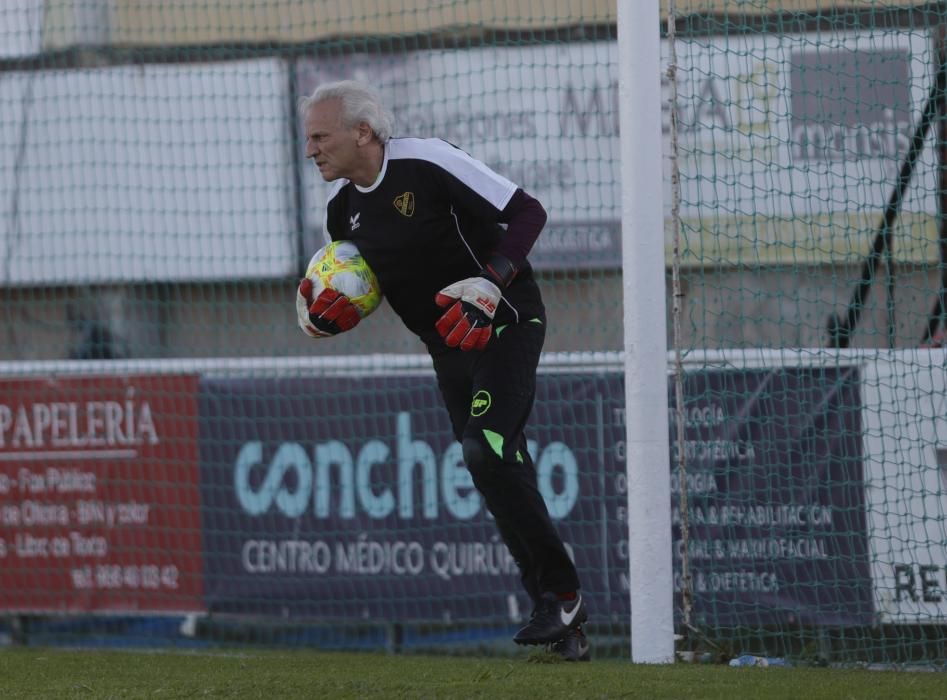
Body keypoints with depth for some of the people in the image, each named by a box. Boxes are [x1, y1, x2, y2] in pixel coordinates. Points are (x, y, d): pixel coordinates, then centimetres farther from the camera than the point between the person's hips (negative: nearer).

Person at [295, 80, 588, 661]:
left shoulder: (428, 164, -19)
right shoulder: (343, 207, 4)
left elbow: (527, 213, -19)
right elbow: (355, 288, 16)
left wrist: (488, 285, -29)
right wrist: (322, 315, -7)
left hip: (505, 324, -8)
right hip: (450, 348, 8)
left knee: (487, 450, -24)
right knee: (496, 469, 5)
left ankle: (562, 595, -16)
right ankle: (560, 616, 12)